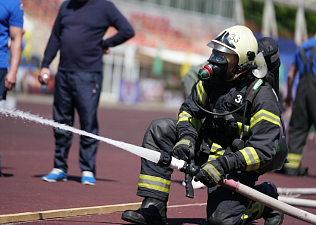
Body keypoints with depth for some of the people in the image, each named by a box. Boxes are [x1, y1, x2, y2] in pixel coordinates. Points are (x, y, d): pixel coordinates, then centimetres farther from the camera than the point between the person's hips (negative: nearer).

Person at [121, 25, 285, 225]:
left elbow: (263, 151, -24)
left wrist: (224, 164, -34)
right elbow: (190, 110, 7)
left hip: (238, 165, -6)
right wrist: (186, 138, -15)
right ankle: (154, 208, -13)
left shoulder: (262, 97, -21)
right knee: (159, 129, -11)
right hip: (208, 146, 7)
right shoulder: (212, 78, -2)